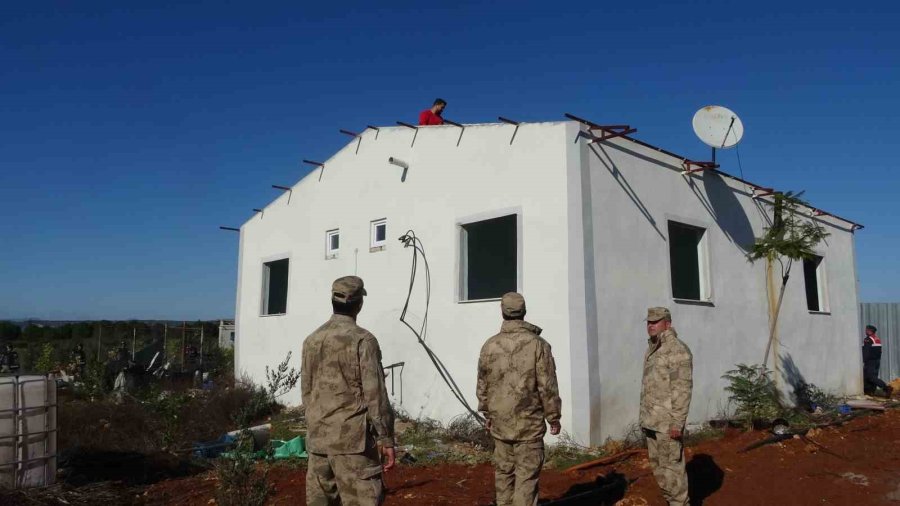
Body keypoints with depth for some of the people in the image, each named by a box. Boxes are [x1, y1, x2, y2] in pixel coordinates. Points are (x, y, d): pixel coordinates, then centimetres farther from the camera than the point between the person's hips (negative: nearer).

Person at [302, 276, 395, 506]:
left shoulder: (311, 340, 7)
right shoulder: (362, 340, -12)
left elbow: (306, 390, 13)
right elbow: (375, 394, -14)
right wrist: (386, 439, -8)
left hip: (317, 437, 7)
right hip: (351, 438, -7)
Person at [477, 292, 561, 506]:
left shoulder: (489, 346, 0)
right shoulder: (538, 344, -11)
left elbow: (483, 385, 8)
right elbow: (548, 386, -10)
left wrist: (486, 413, 21)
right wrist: (553, 417, 1)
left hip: (500, 422, 4)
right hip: (529, 422, -3)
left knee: (503, 471, 15)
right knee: (527, 474, 2)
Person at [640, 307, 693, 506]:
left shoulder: (677, 349, -14)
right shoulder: (651, 349, 14)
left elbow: (683, 388, -18)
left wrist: (677, 422, -21)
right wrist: (644, 416, 18)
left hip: (667, 421, -9)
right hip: (652, 420, 9)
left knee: (671, 465, -2)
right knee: (658, 465, 15)